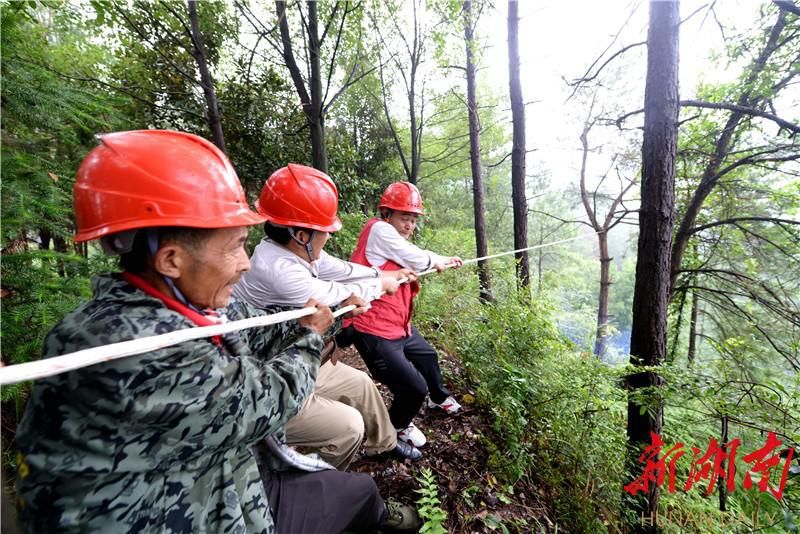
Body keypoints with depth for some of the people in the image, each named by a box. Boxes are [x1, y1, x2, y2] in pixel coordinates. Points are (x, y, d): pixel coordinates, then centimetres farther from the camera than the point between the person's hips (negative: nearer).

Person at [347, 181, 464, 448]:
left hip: (399, 325, 11)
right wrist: (437, 259, 3)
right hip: (374, 333, -11)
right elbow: (417, 259, -16)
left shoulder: (394, 238, 12)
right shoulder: (379, 229, -16)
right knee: (415, 387, -8)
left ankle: (439, 398, 60)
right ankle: (397, 427, 26)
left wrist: (442, 261, 9)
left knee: (427, 356, 30)